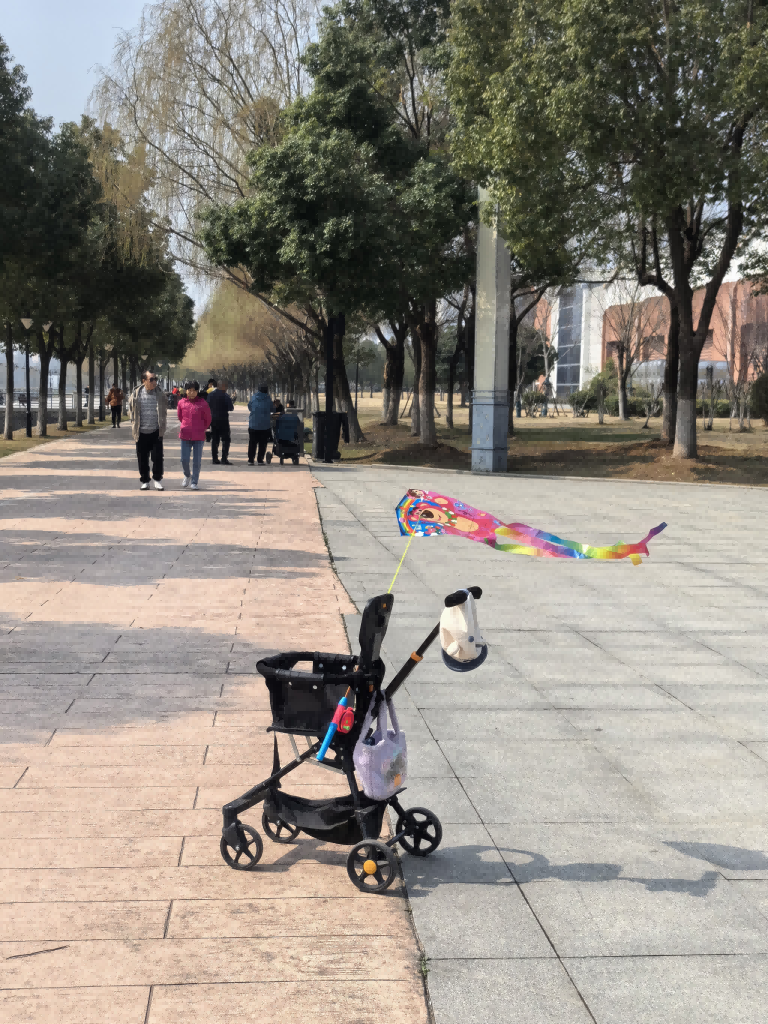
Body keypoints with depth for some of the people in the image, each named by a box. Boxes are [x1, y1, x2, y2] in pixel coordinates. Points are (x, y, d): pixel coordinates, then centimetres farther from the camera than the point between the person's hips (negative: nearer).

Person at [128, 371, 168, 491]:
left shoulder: (160, 394, 0)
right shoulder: (137, 394, -2)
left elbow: (164, 411, 12)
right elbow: (131, 410, 11)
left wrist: (162, 426, 6)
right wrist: (135, 425, 7)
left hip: (156, 431, 0)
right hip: (142, 432, 0)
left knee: (157, 457, -3)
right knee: (142, 458, 6)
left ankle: (158, 480, 9)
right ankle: (145, 481, 17)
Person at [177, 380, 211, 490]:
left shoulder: (202, 403, -6)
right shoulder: (181, 402, 0)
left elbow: (208, 419, 5)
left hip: (199, 436, -2)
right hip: (185, 435, 2)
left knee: (197, 461, 2)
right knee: (184, 460, 1)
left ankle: (194, 482, 12)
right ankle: (187, 475, 30)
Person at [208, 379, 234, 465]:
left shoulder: (211, 395, 5)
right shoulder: (225, 396, -13)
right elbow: (231, 408, -11)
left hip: (213, 420, 6)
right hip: (223, 420, -6)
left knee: (214, 440, 12)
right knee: (226, 440, 0)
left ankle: (214, 459, 11)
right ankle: (224, 459, -8)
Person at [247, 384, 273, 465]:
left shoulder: (253, 398, 1)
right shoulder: (268, 399, -4)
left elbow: (249, 408, 14)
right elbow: (271, 410, 7)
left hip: (253, 425, 1)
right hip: (265, 426, -1)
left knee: (252, 443, 8)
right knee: (262, 444, 5)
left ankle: (250, 460, 4)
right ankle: (260, 460, 1)